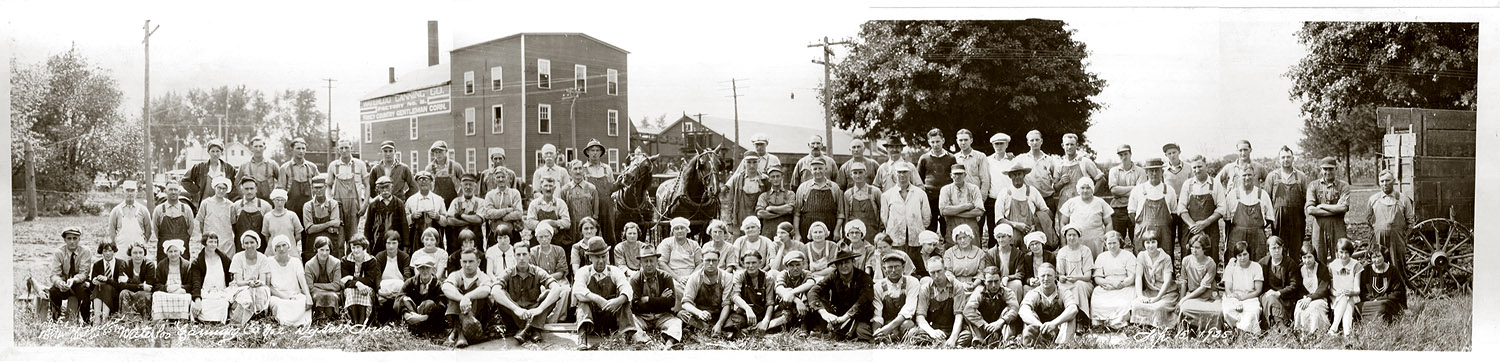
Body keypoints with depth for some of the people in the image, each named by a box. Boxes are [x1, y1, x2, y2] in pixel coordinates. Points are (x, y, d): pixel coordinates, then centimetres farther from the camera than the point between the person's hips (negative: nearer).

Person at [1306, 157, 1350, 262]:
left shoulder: (1343, 186, 5)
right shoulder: (1313, 186, 6)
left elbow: (1343, 207, -10)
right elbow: (1310, 210, -7)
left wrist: (1322, 206, -7)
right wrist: (1334, 210, -9)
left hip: (1337, 228, 0)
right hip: (1319, 227, 1)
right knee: (1319, 261, 2)